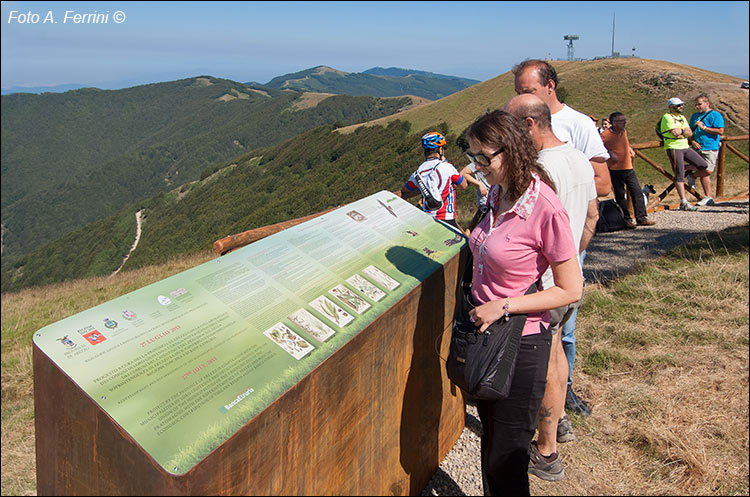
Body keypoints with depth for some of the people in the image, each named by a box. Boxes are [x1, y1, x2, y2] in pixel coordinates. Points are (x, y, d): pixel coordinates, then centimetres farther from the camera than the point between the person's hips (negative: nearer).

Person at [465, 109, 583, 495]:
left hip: (521, 343, -7)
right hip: (484, 333, 7)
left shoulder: (545, 209, -21)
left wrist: (503, 306, -19)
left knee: (505, 460, 7)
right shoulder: (497, 194, 2)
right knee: (489, 441, 24)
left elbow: (571, 290, -17)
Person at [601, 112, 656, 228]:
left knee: (637, 192, 3)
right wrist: (610, 153, -17)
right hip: (615, 170, -6)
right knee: (620, 196, 1)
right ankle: (627, 219, 11)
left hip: (629, 168, 6)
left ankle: (642, 218, 9)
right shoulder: (605, 135, -11)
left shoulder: (624, 132, 12)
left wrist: (630, 149, 14)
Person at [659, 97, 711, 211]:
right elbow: (675, 133, -17)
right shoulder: (667, 117, -6)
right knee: (680, 176, -10)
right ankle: (683, 203, -10)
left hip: (685, 147, 8)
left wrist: (681, 130, -10)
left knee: (705, 167, -1)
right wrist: (684, 131, 3)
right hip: (674, 148, -8)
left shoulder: (682, 118, 19)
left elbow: (690, 133, 9)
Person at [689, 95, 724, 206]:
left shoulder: (715, 115, -2)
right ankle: (708, 198, 10)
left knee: (706, 172, -13)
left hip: (710, 148, -6)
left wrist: (704, 127, -13)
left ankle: (708, 197, -4)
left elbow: (720, 131, -11)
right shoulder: (695, 116, 18)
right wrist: (693, 141, 2)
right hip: (698, 148, 6)